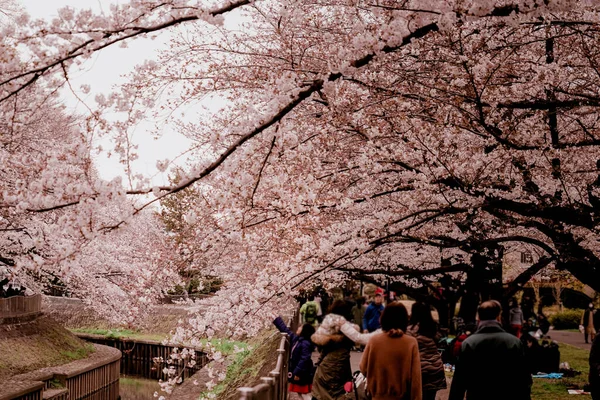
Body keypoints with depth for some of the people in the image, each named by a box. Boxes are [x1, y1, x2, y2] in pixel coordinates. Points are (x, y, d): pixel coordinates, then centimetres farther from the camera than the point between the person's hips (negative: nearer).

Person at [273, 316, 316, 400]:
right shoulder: (296, 339, 7)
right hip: (298, 373, 10)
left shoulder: (305, 343, -22)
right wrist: (276, 318, 17)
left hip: (303, 375, -10)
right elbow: (285, 329, 16)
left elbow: (304, 359, -27)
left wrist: (297, 373, -26)